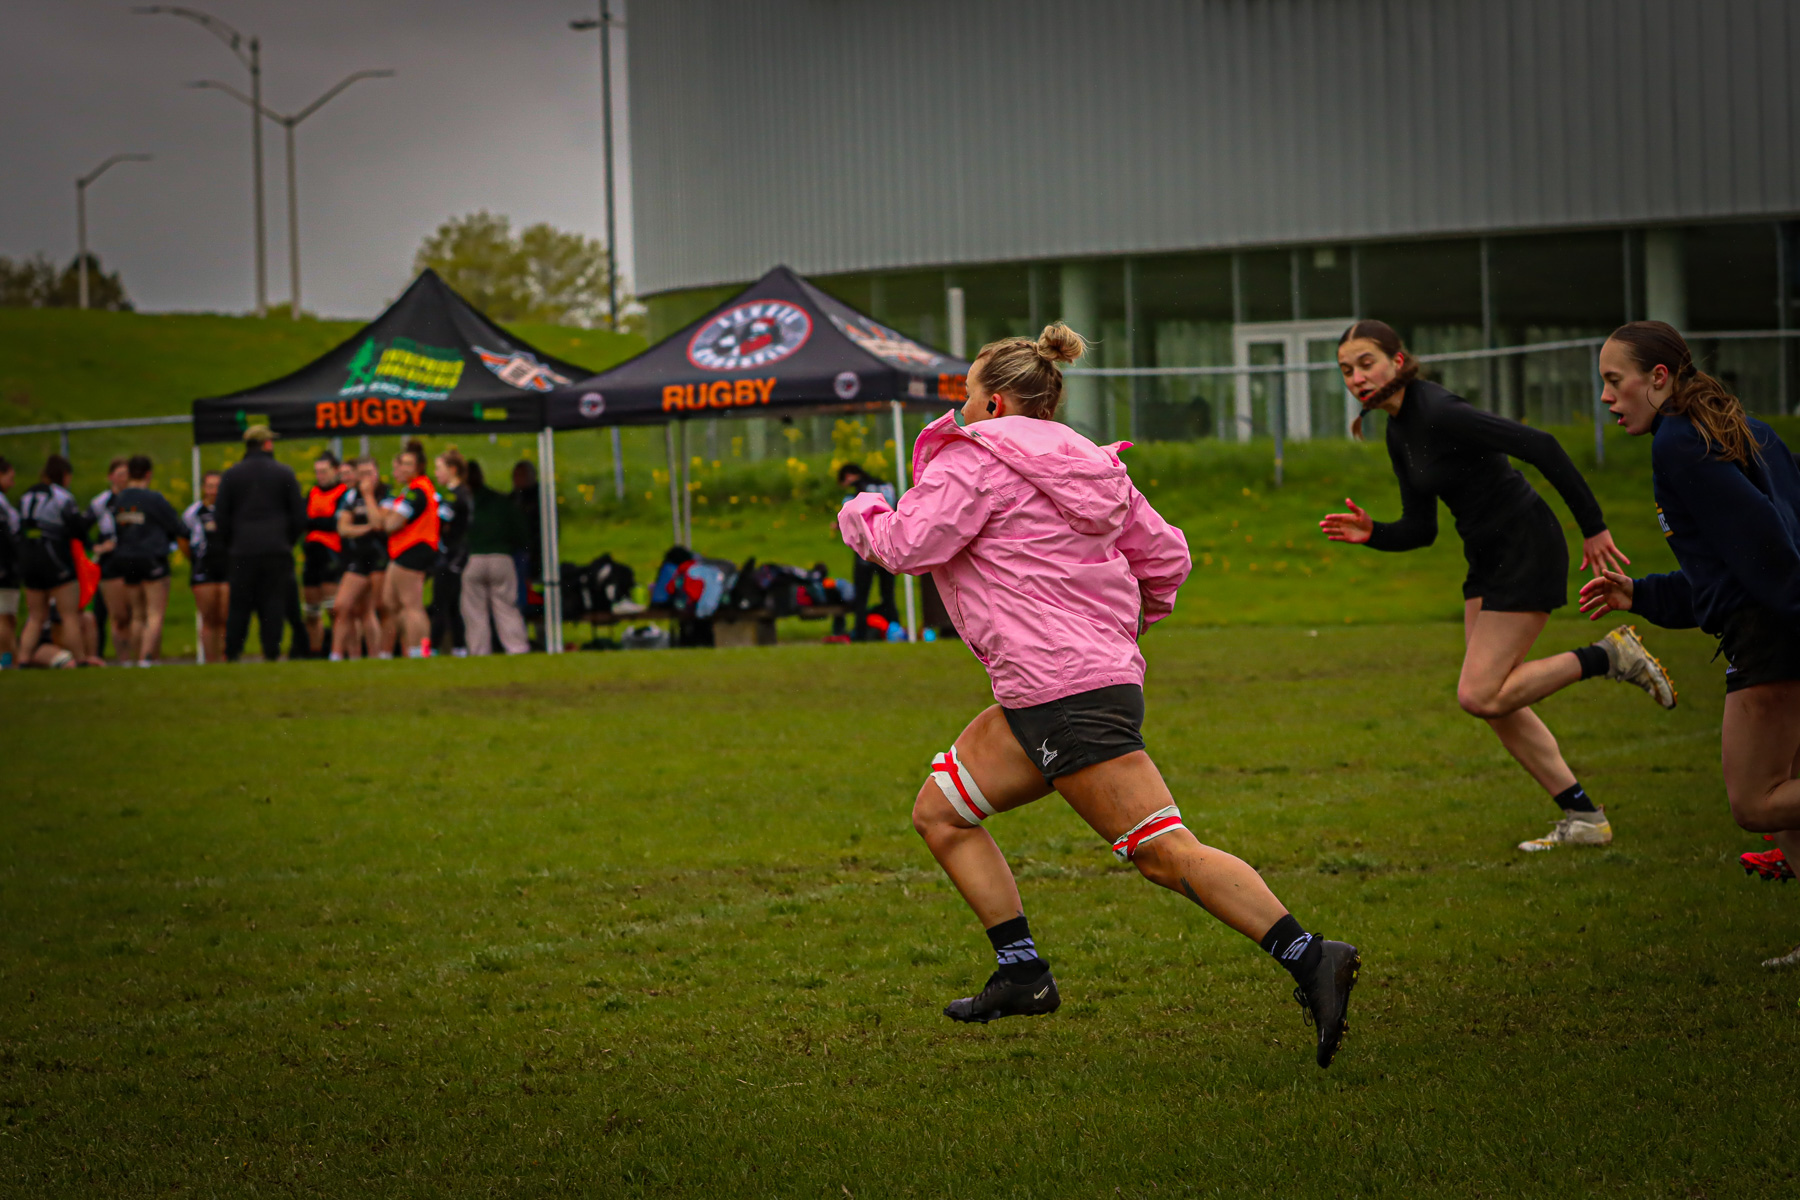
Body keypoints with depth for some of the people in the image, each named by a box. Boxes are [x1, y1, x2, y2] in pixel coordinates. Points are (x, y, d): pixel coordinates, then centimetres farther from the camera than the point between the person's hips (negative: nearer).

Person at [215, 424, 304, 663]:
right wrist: (288, 542, 15)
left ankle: (231, 654, 3)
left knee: (239, 606, 5)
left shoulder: (232, 474, 5)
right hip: (278, 550, -1)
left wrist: (232, 544, 15)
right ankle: (271, 653, -7)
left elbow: (220, 517, 4)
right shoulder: (284, 473, 2)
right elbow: (299, 515, 3)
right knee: (273, 605, -1)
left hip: (243, 552, 1)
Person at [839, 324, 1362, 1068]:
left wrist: (864, 517, 9)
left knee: (1164, 851, -14)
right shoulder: (1079, 462, 19)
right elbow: (1166, 556, 18)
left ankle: (1309, 958, -20)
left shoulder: (977, 457, -5)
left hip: (1064, 693, -10)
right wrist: (1120, 623, 32)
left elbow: (911, 544, -12)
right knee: (939, 813, 14)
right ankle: (1022, 973, 12)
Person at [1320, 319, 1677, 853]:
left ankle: (1609, 656, 0)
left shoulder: (1439, 412, -21)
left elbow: (1541, 446, -24)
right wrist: (1371, 534, -7)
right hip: (1488, 559, 10)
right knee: (1495, 700, 8)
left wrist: (1593, 526, -21)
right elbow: (1420, 529, 13)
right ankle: (1584, 818, 15)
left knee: (1480, 695, -12)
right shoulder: (1399, 433, 8)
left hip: (1528, 549, -10)